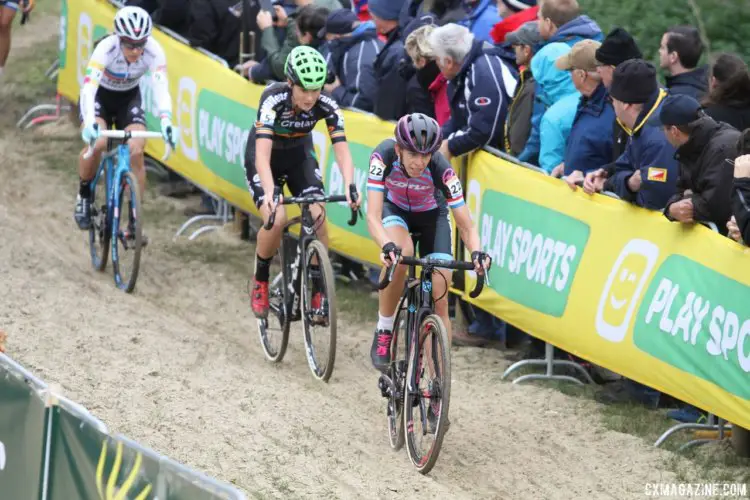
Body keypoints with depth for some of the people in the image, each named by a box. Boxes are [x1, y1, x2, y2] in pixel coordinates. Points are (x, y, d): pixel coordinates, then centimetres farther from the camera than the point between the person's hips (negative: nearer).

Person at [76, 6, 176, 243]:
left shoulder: (154, 51, -29)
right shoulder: (107, 48, -35)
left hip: (129, 98, 2)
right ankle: (84, 195, -1)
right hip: (99, 95, -2)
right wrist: (89, 122, -60)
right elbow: (89, 86, -44)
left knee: (136, 152, -18)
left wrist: (166, 121, -55)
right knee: (96, 143, -28)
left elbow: (161, 87, -37)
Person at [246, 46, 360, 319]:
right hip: (266, 158, -3)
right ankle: (260, 282, 2)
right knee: (276, 220, -24)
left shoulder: (326, 105, -25)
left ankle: (318, 289, -4)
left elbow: (342, 150, -30)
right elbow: (262, 153, -43)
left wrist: (350, 187, -48)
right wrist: (269, 193, -58)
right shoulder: (274, 99, -35)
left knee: (317, 217, -20)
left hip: (299, 155, 3)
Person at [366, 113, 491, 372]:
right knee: (400, 255, -35)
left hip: (431, 215, 0)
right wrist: (387, 246, -58)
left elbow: (466, 225, -29)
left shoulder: (441, 169, -35)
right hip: (395, 210, 0)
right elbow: (373, 217, -39)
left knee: (439, 302, -11)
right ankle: (383, 332, -15)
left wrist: (476, 251, -49)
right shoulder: (384, 156, -35)